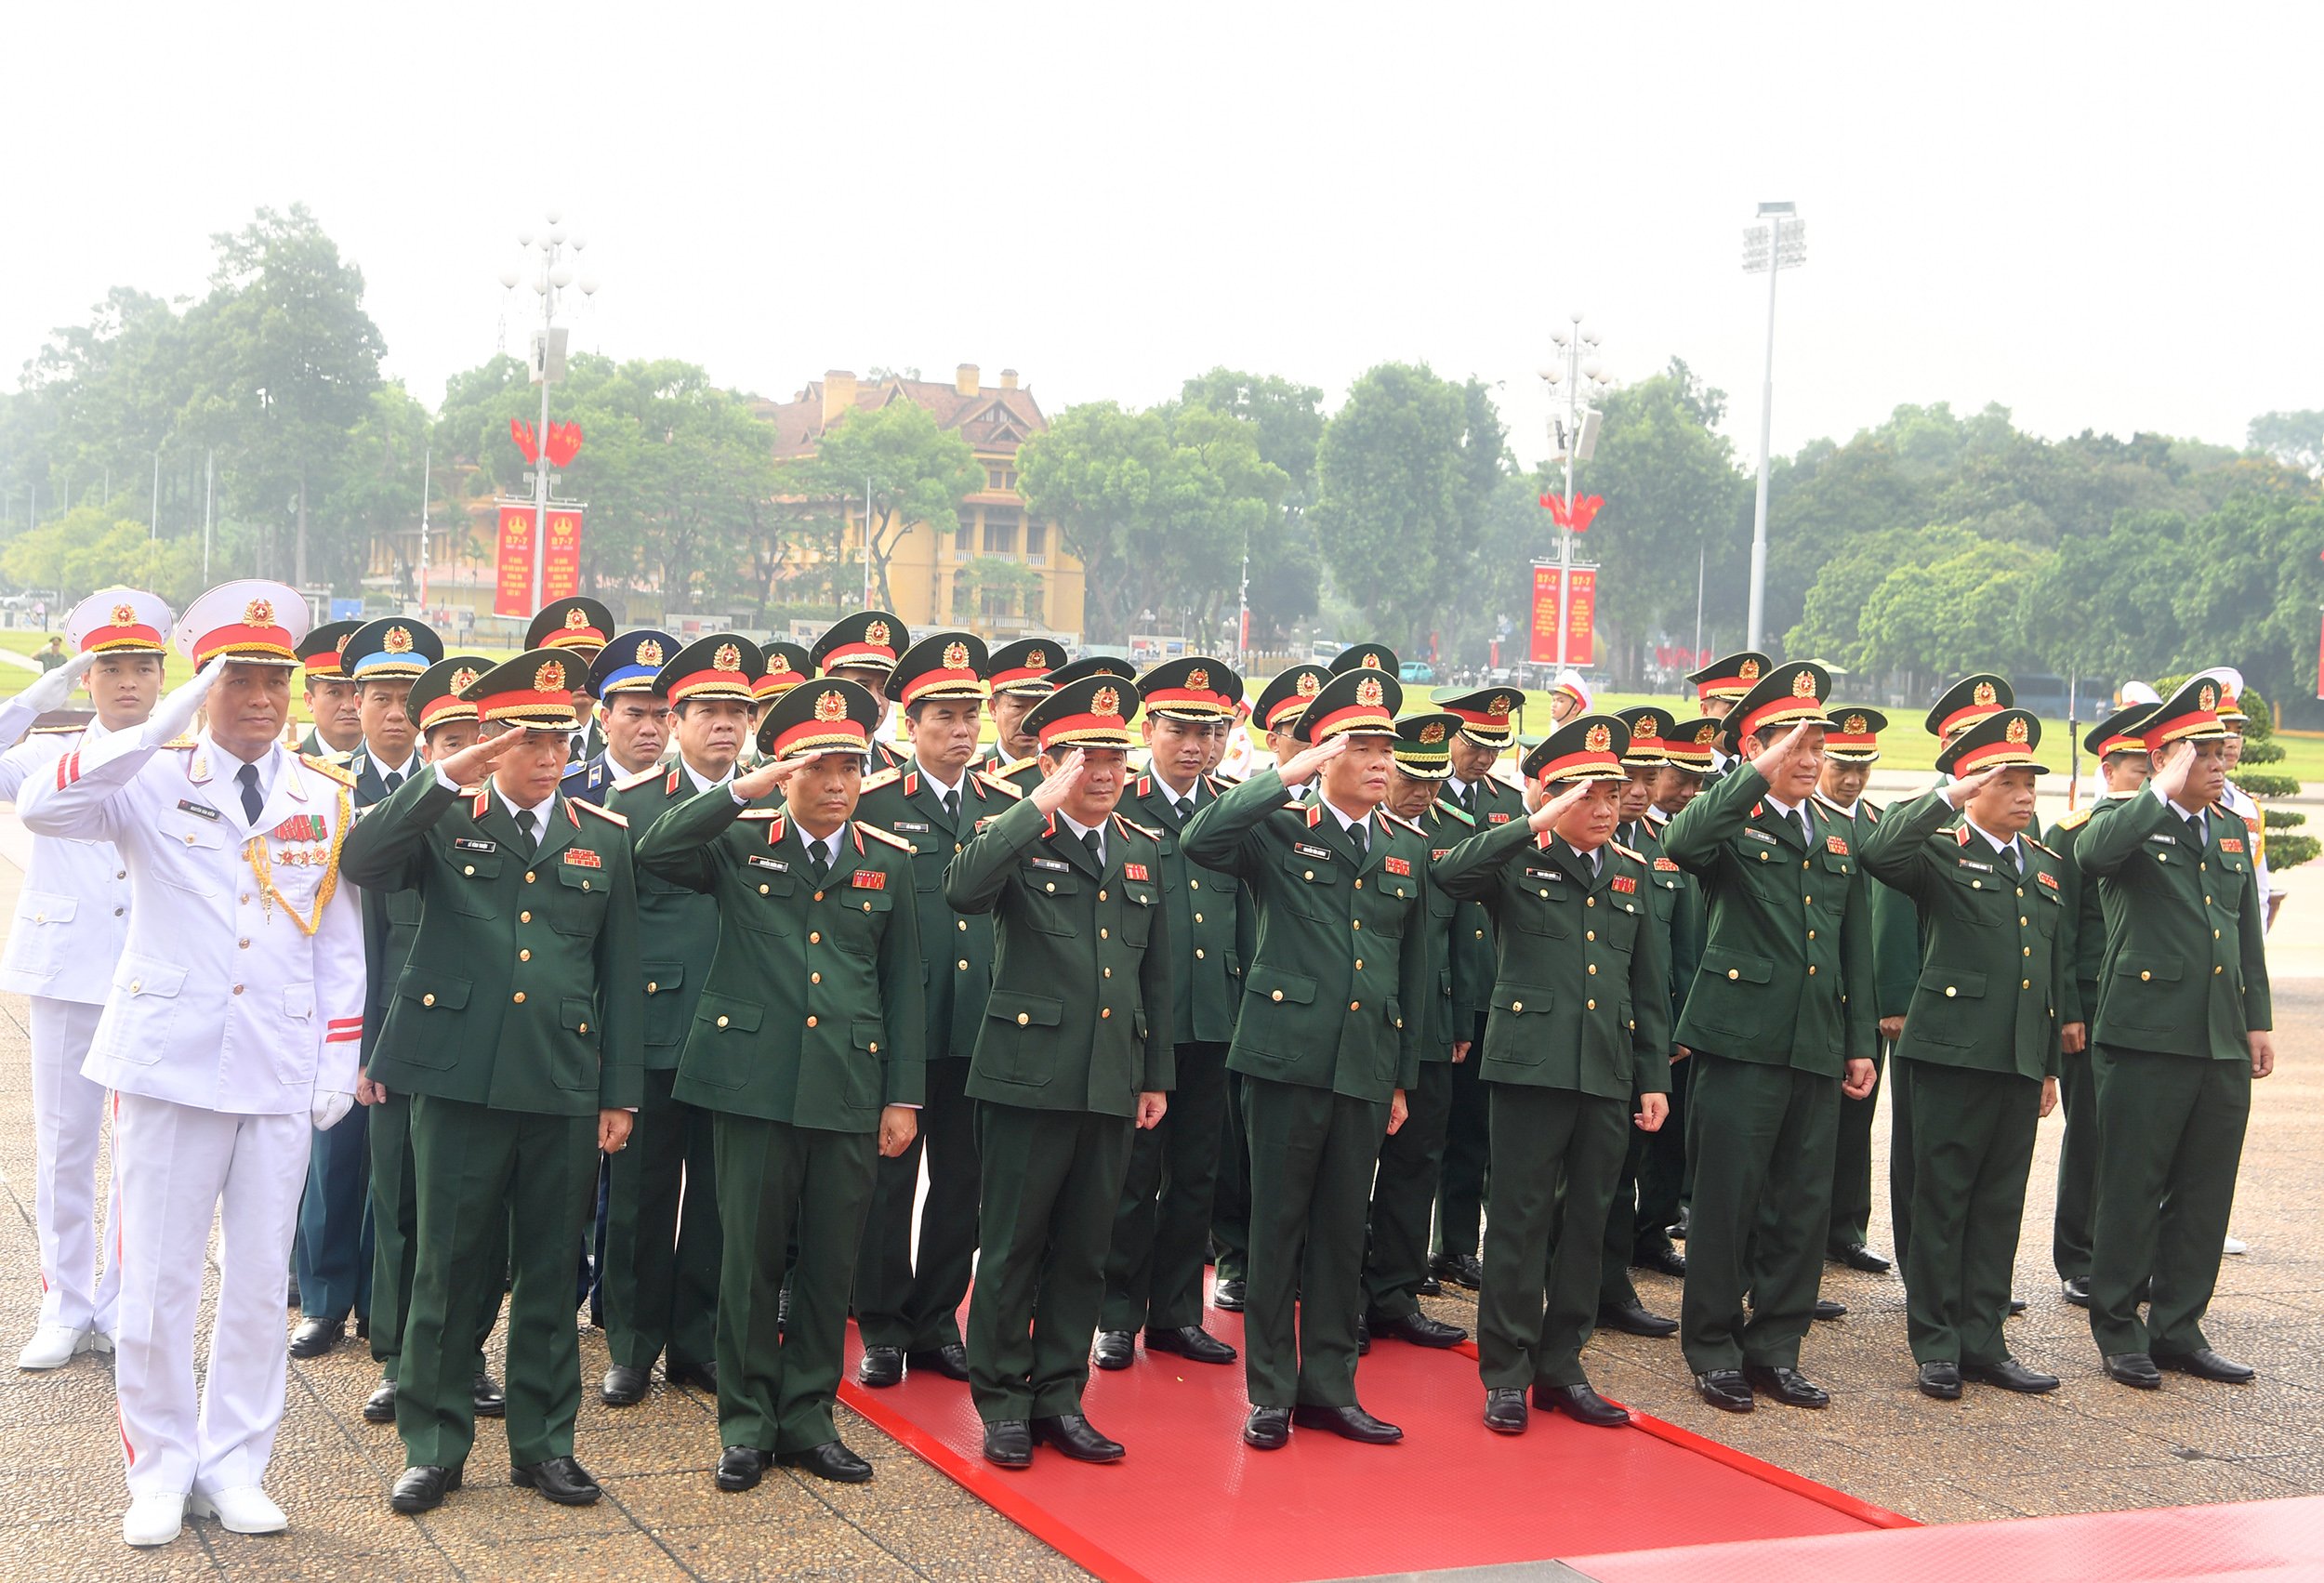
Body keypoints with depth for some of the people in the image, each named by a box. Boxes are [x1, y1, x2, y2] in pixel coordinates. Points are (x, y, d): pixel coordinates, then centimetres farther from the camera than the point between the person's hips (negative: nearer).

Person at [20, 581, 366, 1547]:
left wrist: (340, 1064, 5)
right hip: (169, 1064, -2)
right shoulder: (152, 781, -2)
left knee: (259, 1281, 8)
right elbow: (43, 809, -22)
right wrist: (172, 719, -26)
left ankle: (233, 1466, 21)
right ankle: (159, 1469, 19)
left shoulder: (327, 800, 8)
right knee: (157, 1279, 4)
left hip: (280, 1075, 2)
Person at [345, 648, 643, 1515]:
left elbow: (620, 974, 11)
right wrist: (446, 778, -23)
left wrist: (621, 1092, 7)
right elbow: (361, 862, -16)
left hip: (563, 1088, 2)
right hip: (458, 1077, -2)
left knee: (551, 1271, 9)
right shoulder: (442, 820, 4)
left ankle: (544, 1440, 22)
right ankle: (432, 1445, 16)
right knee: (447, 1268, 4)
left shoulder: (603, 839, 10)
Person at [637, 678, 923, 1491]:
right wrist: (745, 790, -21)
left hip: (849, 1088, 2)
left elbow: (903, 987, 11)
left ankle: (808, 1416, 20)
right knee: (751, 1256, 3)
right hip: (754, 1079, -2)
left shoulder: (889, 861, 10)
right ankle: (746, 1423, 15)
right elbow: (654, 852, -15)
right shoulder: (739, 842, 4)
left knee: (830, 1263, 7)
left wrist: (903, 1096, 6)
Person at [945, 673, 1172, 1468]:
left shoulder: (1144, 849, 12)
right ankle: (1002, 1403, 15)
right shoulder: (1017, 838, -4)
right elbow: (963, 890, -27)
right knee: (1012, 1247, 3)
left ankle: (1060, 1398, 22)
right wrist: (1041, 805, -23)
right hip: (1029, 1074, -5)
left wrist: (1156, 1075, 15)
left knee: (1083, 1251, 11)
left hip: (1112, 1083, 5)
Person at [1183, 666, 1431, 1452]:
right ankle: (1271, 1391, 12)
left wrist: (1404, 1079, 14)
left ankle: (1330, 1385, 20)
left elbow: (1414, 971, 16)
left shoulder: (1409, 850, 12)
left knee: (1342, 1229, 10)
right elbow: (1199, 841, -21)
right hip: (1287, 1055, -4)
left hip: (1366, 1067, 4)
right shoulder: (1279, 831, 0)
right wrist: (1285, 777, -21)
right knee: (1278, 1223, 3)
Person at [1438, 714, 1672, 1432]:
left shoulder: (1633, 873, 15)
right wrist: (1535, 825, -27)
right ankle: (1506, 1374, 9)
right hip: (1532, 1065, -5)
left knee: (1587, 1223, 9)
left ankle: (1561, 1367, 20)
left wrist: (1655, 1077, 12)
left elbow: (1650, 988, 17)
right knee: (1522, 1219, -1)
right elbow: (1450, 872, -23)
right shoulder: (1518, 859, 0)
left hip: (1609, 1075, 5)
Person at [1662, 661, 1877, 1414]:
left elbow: (1856, 952, 20)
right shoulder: (1730, 820, -1)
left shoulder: (1839, 839, 18)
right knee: (1729, 1197, 0)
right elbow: (1682, 844, -26)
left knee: (1804, 1204, 8)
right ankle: (1713, 1347, 11)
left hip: (1817, 1047, 6)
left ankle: (1775, 1348, 19)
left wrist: (1860, 1042, 14)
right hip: (1744, 1036, -6)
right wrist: (1759, 777, -30)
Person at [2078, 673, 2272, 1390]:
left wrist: (2258, 1021, 14)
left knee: (2205, 1196, 10)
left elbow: (2248, 936, 21)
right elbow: (2091, 854, -29)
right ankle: (2119, 1331, 11)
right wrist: (2165, 793, -23)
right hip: (2146, 1038, -6)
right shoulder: (2129, 825, -4)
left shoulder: (2232, 833, 17)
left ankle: (2178, 1329, 20)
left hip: (2223, 1044, 6)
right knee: (2131, 1190, 0)